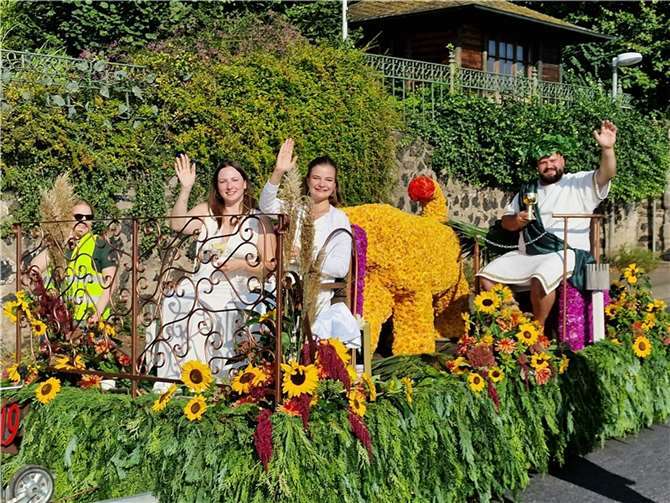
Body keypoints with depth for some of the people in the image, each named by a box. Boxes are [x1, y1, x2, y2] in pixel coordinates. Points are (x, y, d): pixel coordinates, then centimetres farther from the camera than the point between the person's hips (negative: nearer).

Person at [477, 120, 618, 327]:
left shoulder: (580, 183, 4)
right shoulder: (527, 191, 20)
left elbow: (606, 174, -14)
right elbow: (505, 221, 22)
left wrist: (607, 149, -33)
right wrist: (517, 220, -2)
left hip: (564, 253, -6)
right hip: (525, 255, 6)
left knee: (541, 279, -35)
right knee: (487, 277, -6)